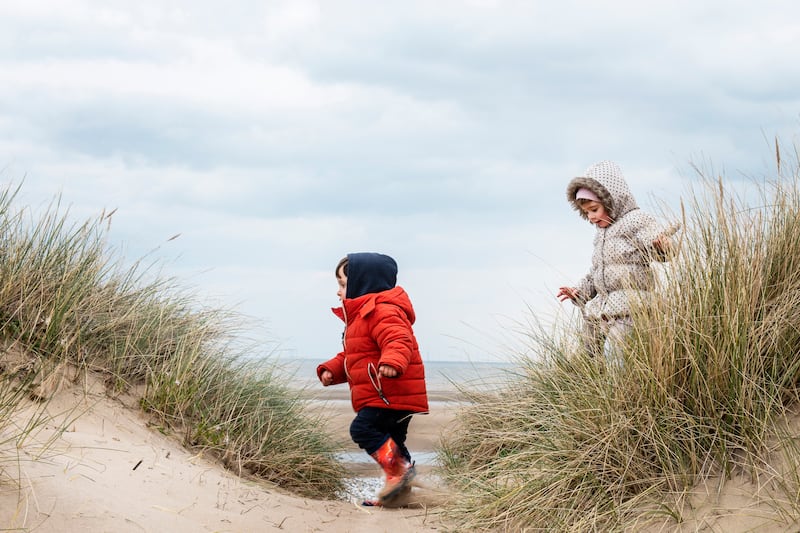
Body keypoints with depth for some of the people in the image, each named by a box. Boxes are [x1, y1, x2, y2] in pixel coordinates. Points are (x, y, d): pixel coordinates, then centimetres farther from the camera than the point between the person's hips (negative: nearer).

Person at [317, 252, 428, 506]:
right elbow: (348, 357, 26)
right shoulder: (359, 315, 21)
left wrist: (392, 361, -52)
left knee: (363, 428, -20)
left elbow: (398, 340, -33)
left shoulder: (383, 311, -15)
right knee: (389, 440, 15)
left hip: (391, 394, -11)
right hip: (381, 397, 11)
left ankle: (400, 469, -20)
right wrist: (331, 370, 8)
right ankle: (399, 484, 22)